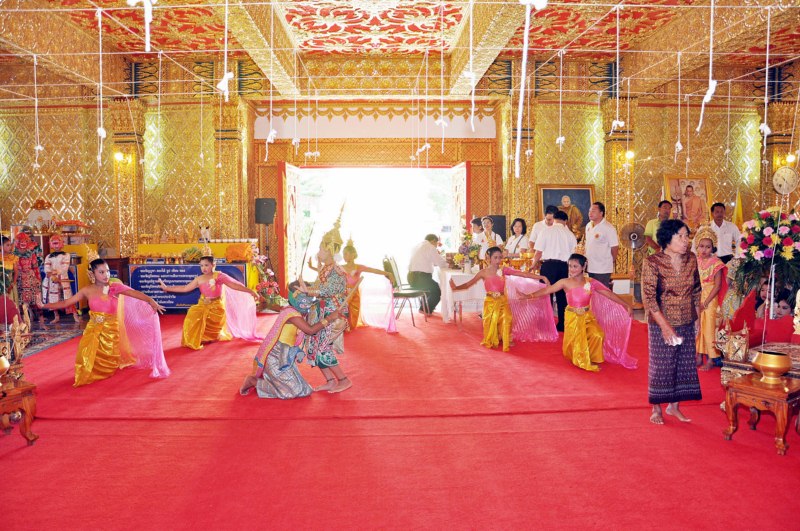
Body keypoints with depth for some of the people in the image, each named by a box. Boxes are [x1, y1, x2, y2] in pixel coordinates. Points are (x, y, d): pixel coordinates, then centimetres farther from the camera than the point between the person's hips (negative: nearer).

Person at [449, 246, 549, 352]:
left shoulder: (504, 270, -2)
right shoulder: (484, 272, -7)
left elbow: (523, 274, -5)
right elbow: (468, 284, -8)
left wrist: (541, 277, -10)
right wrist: (456, 287, -27)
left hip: (502, 301, 1)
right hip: (490, 302, -1)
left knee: (506, 319, -15)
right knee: (491, 323, 1)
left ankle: (505, 342, 7)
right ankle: (490, 342, 28)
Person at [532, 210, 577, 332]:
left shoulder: (546, 231, -1)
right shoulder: (570, 234, 8)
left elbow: (539, 252, -3)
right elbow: (573, 254, 8)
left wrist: (534, 265, 12)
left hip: (549, 264, -3)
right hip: (564, 266, 3)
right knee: (562, 295, 11)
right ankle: (562, 325, 16)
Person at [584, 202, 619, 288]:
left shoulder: (608, 228, -14)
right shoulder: (589, 226, 8)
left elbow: (615, 248, -10)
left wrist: (610, 262, 1)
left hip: (603, 269, -7)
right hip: (590, 268, 7)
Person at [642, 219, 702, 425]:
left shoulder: (691, 259, 0)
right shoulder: (652, 262, -15)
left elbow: (696, 290, 12)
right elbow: (648, 297, -17)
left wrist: (697, 317, 9)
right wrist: (665, 326, -20)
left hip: (687, 324, 5)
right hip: (662, 324, -5)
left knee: (685, 365, 11)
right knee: (661, 366, 5)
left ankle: (674, 406, 27)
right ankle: (656, 410, 19)